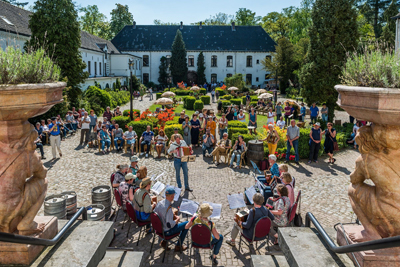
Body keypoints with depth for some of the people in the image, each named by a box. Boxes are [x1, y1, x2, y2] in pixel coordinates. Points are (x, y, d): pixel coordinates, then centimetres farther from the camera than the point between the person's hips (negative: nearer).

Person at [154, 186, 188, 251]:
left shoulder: (159, 203, -9)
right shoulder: (168, 208, -32)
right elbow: (170, 225, -30)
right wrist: (177, 220, -10)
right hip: (166, 231, -8)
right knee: (186, 224, 3)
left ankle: (164, 242, 27)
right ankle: (178, 246, 16)